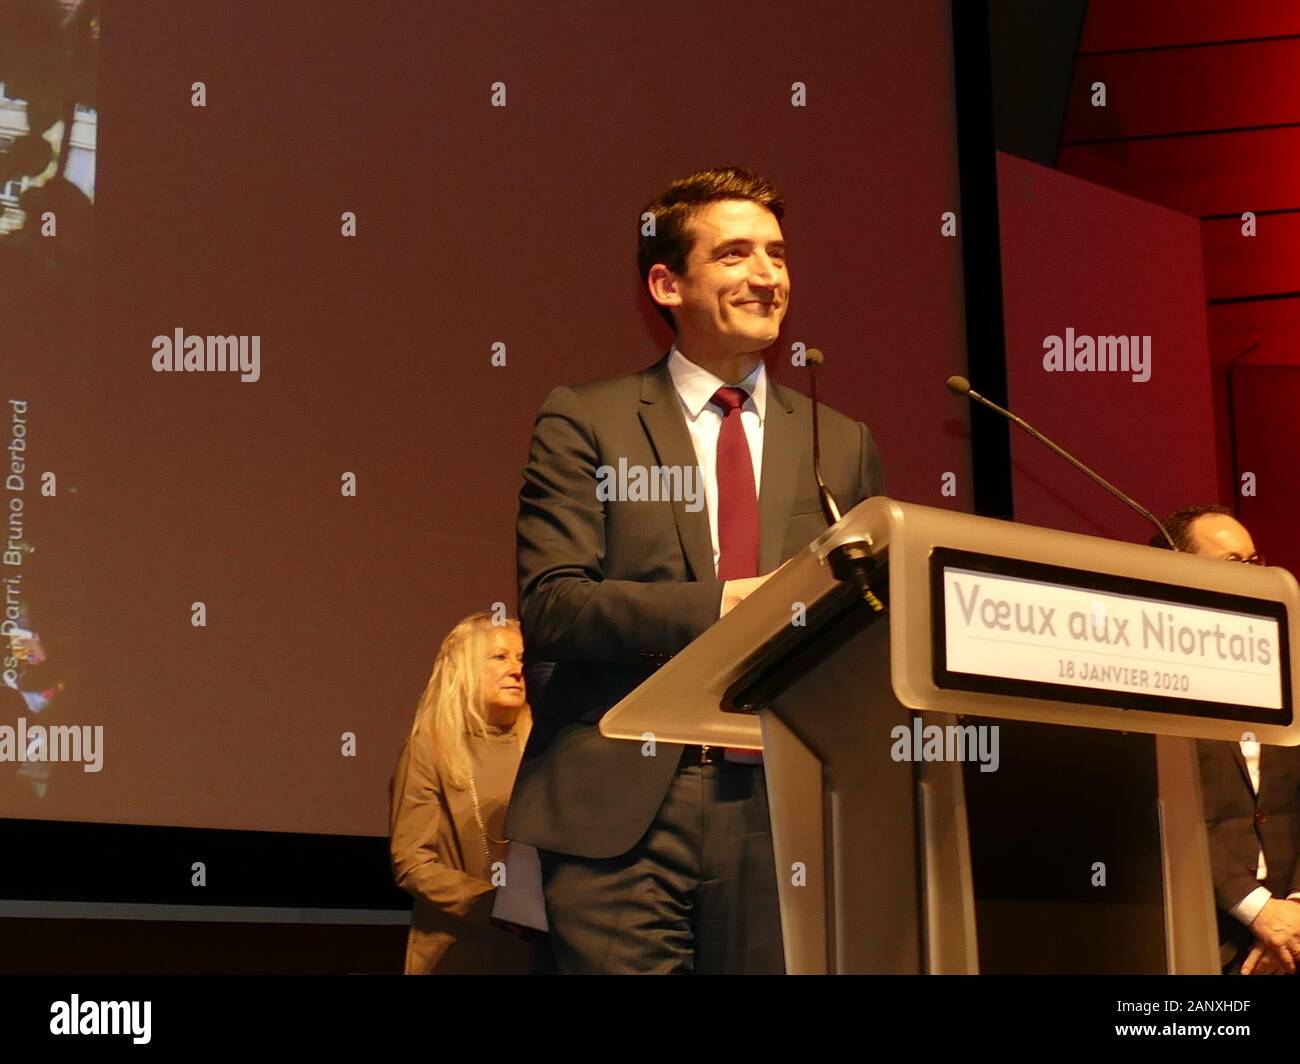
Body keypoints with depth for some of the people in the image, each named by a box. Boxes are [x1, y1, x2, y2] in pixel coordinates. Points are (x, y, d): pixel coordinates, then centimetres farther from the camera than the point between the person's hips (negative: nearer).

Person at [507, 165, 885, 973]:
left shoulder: (843, 444, 14)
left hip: (786, 807, 3)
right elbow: (549, 607, -6)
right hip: (623, 810, -3)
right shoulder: (584, 423, 4)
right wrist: (721, 602, -16)